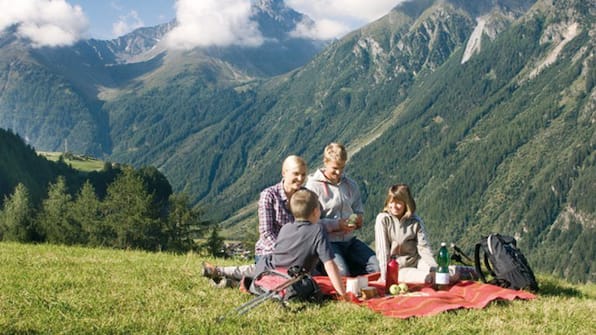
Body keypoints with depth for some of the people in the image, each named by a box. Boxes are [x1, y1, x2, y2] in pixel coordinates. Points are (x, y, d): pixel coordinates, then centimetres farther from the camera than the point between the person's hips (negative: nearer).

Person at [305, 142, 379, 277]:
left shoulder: (351, 185, 15)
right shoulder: (314, 186, -5)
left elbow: (359, 212, 24)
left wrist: (358, 220, -2)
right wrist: (337, 224, -20)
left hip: (350, 240, 6)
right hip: (327, 242, -6)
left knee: (378, 265, -12)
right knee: (342, 273, -29)